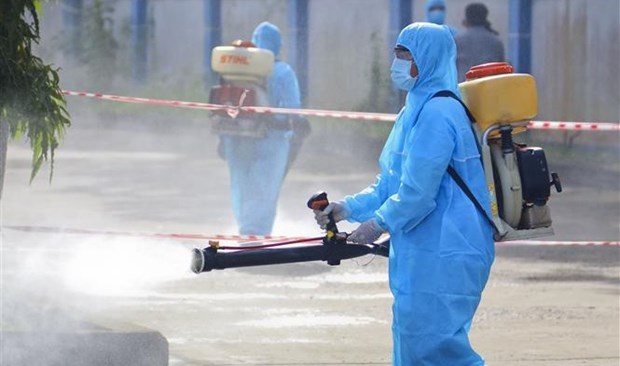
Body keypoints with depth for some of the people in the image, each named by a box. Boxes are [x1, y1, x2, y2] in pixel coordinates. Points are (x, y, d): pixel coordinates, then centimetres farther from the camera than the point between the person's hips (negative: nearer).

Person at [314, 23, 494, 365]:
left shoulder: (437, 113, -16)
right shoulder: (416, 111, 16)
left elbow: (418, 192, -20)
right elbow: (391, 183, 21)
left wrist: (380, 223, -10)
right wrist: (348, 208, 10)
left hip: (441, 257, -11)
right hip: (422, 253, 11)